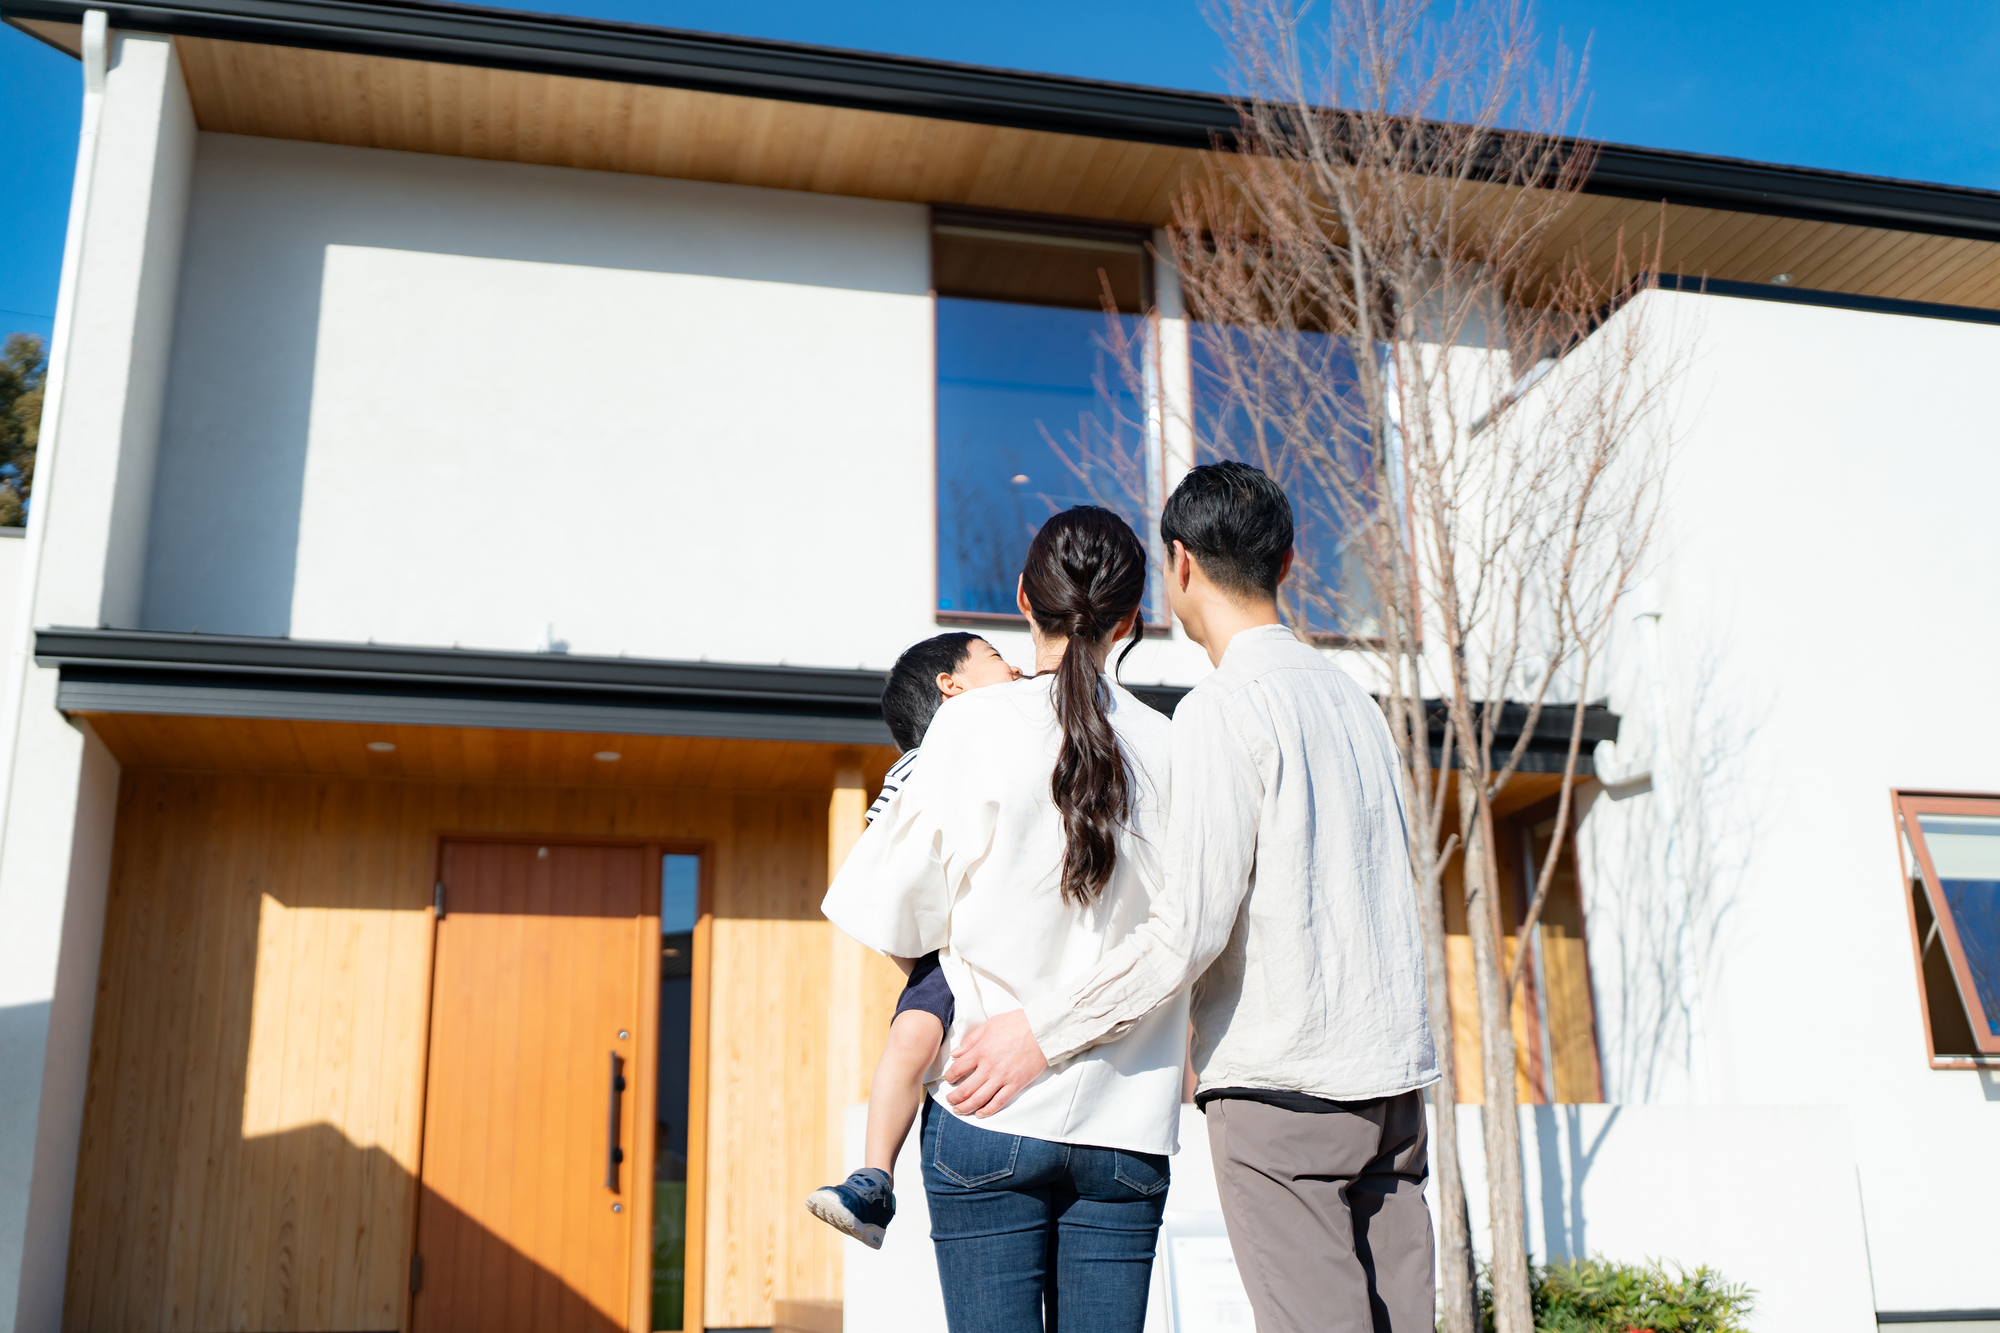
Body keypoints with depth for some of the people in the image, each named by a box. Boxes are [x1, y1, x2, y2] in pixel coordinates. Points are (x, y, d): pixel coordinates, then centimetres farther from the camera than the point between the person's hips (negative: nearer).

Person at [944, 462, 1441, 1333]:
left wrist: (1044, 1030, -8)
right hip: (1392, 1070, 8)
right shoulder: (1351, 696, 14)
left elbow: (1193, 925, -15)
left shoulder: (1224, 707, -10)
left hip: (1281, 1082, -7)